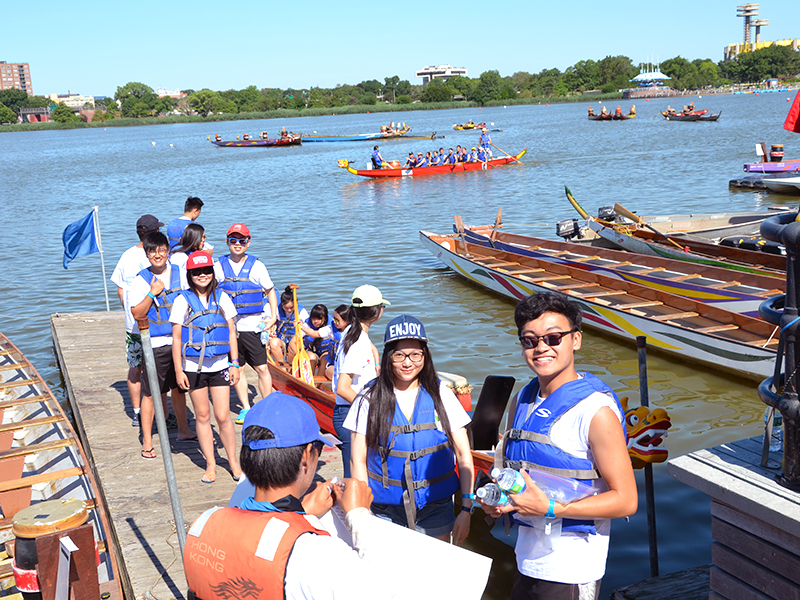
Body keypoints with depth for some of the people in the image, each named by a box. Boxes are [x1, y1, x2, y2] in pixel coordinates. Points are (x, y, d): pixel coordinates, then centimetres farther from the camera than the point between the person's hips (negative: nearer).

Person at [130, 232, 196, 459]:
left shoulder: (180, 273, 5)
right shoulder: (141, 280, -3)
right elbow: (137, 314, -6)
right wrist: (152, 294, -17)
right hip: (155, 344, -3)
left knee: (179, 388, 15)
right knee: (150, 393, 0)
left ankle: (183, 430, 31)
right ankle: (147, 440, 10)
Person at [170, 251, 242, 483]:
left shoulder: (222, 298, 4)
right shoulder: (182, 301, -2)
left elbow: (231, 333, 7)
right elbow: (176, 338, 0)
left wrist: (235, 363, 3)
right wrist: (178, 370, -4)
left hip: (219, 365, 1)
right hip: (193, 367, 0)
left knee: (223, 416, -1)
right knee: (203, 416, 7)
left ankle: (233, 462, 15)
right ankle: (210, 465, 18)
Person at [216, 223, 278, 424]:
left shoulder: (256, 266, 0)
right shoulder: (219, 266, 4)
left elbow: (270, 291, 8)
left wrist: (273, 317, -1)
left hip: (253, 324, -2)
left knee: (262, 368, -3)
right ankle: (245, 408, 20)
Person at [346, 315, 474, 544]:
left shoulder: (441, 395, 0)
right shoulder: (370, 398, -2)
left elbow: (464, 456, 3)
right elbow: (358, 461, 1)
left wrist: (466, 509, -3)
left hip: (436, 510, 1)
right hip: (385, 512, -1)